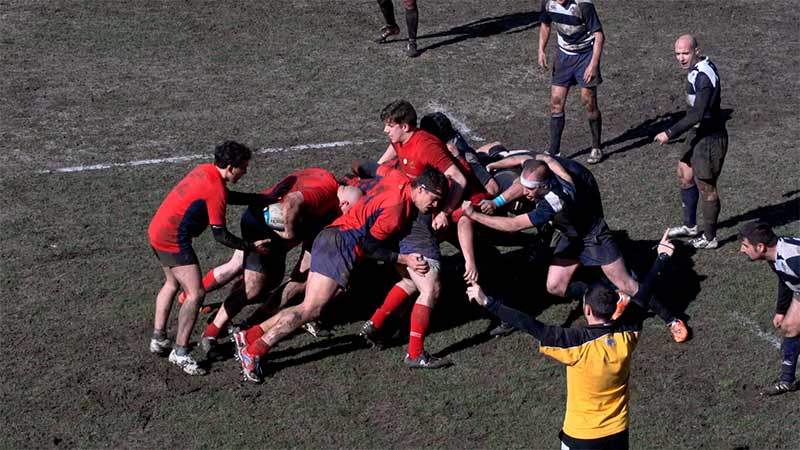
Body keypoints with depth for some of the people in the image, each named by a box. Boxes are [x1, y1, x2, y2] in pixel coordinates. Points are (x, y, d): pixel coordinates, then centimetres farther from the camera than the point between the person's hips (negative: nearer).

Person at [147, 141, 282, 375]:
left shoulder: (205, 171, 6)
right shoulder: (215, 190, -20)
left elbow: (230, 196, 22)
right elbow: (220, 235, -17)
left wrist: (266, 198, 19)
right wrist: (251, 247, -7)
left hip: (158, 231, 10)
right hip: (173, 240, -10)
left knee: (172, 283, 26)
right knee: (196, 294, -10)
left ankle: (158, 338, 33)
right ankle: (180, 353, -5)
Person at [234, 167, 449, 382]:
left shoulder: (398, 178, 5)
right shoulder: (396, 209, -18)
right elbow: (370, 247, -14)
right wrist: (404, 259, -9)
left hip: (331, 240, 10)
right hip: (340, 246, -10)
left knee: (310, 308, 6)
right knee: (310, 309, -13)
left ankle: (248, 338, 3)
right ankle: (253, 353, -12)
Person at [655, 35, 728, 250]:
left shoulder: (704, 77, -27)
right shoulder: (700, 66, 4)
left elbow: (698, 115, -32)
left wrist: (670, 133, -30)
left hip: (709, 138, -10)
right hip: (698, 134, 10)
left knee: (706, 187, 2)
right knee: (685, 175, 22)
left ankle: (709, 238, 18)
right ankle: (690, 226, 38)